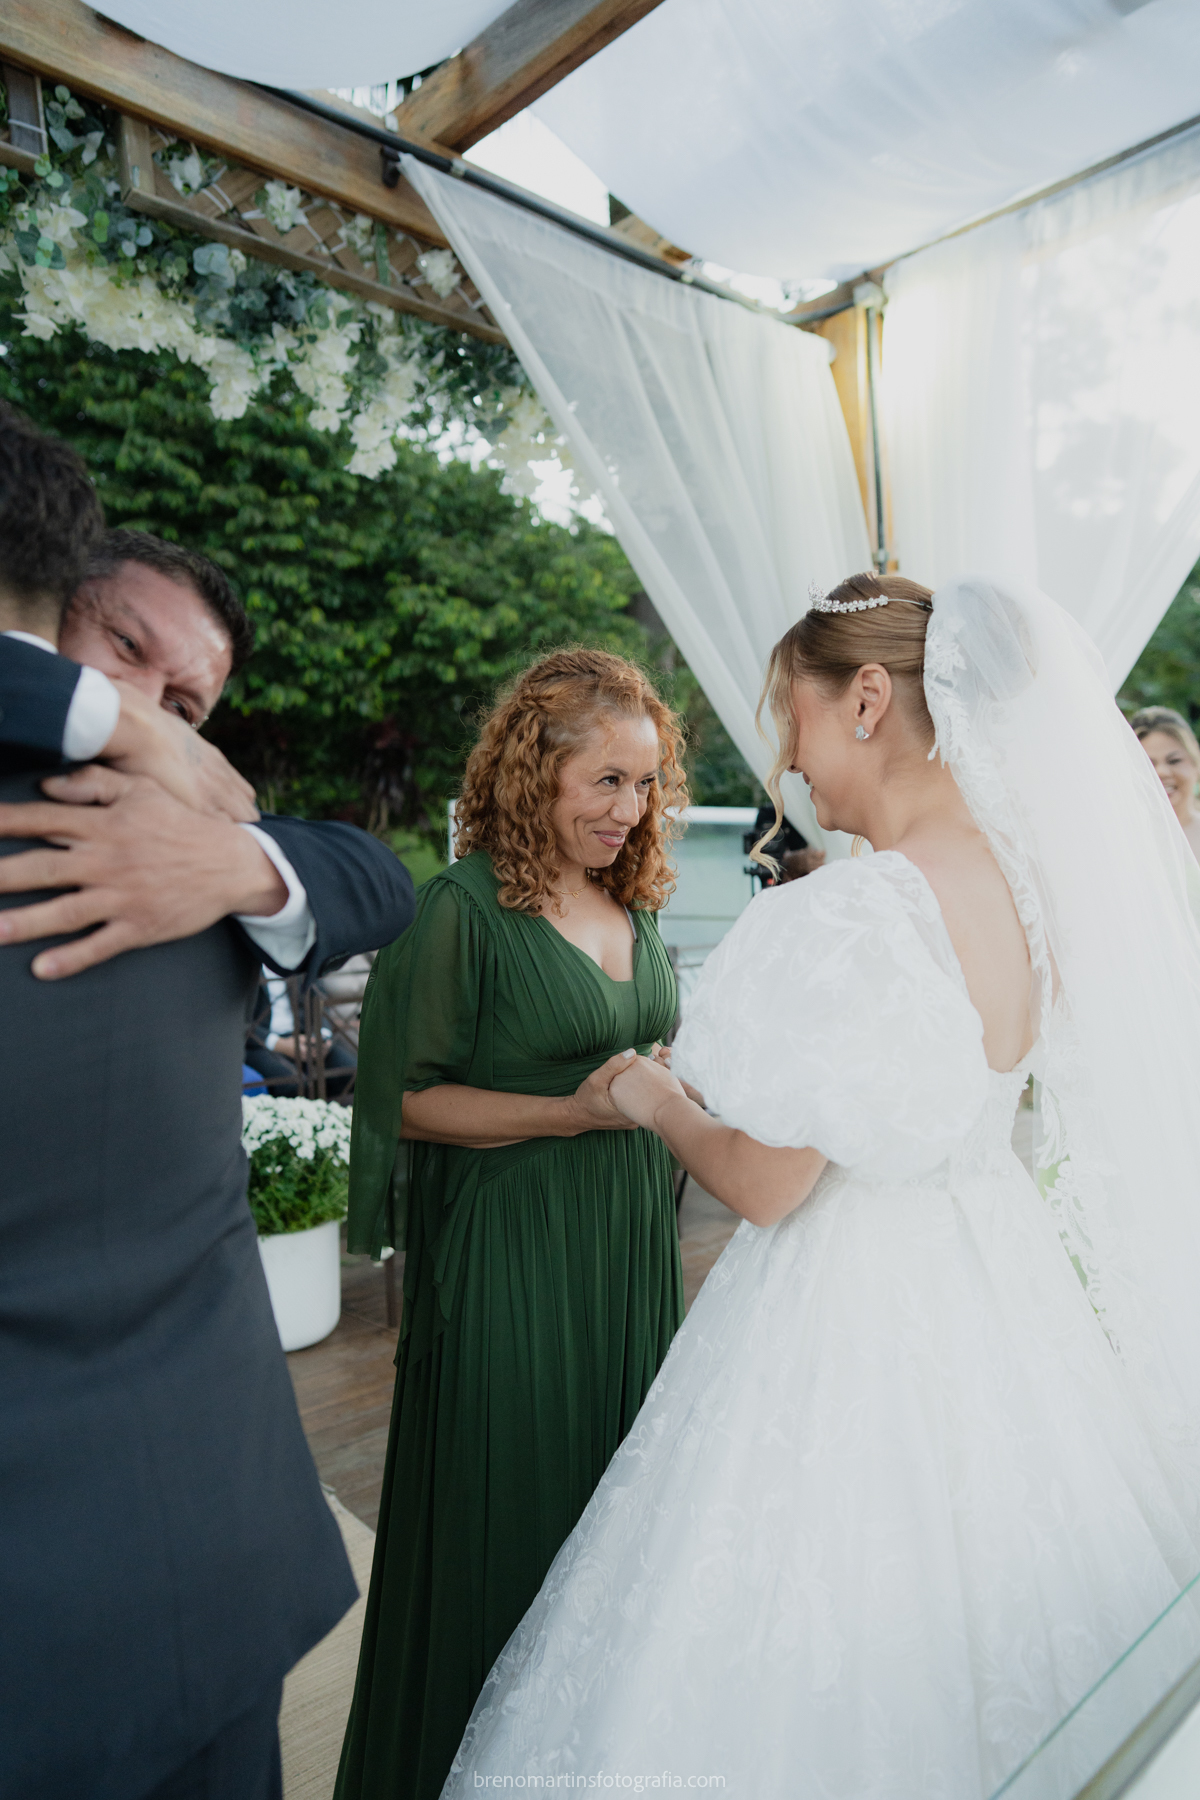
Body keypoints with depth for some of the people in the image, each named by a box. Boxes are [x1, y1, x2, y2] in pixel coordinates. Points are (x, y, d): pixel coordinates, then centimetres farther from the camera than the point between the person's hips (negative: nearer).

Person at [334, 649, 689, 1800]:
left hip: (631, 1241, 7)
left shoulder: (633, 901, 7)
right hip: (509, 1257, -6)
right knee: (509, 1505, 9)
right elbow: (406, 1098, -14)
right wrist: (571, 1113, -22)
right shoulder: (463, 905, -15)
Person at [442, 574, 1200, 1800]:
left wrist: (653, 1100, -2)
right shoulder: (1040, 881, -3)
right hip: (1000, 1284, 8)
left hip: (856, 1306, -7)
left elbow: (763, 1185, -20)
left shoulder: (849, 917, -27)